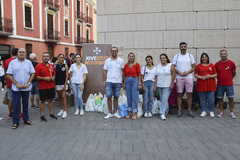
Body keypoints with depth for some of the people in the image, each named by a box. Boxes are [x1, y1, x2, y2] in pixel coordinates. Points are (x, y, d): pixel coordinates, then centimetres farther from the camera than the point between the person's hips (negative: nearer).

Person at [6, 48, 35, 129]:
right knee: (16, 105, 1)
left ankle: (26, 120, 23)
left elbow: (32, 73, 4)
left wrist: (28, 83, -8)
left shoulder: (28, 62, 6)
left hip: (26, 88, 2)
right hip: (16, 88, -2)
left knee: (25, 104, 11)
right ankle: (15, 122, 11)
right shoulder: (12, 62, 0)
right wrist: (17, 84, -11)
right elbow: (9, 75, -3)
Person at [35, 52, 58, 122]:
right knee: (43, 101, 3)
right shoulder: (38, 66, -8)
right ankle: (42, 116, 13)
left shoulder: (51, 66, 9)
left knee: (50, 100, 13)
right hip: (42, 87, -5)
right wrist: (44, 78, -20)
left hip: (51, 86, 5)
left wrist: (53, 78, -1)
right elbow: (36, 77, -11)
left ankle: (51, 114, 23)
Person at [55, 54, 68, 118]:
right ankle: (61, 110, 24)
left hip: (63, 84, -3)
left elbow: (67, 76, -3)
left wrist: (65, 84, -9)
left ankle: (65, 112, -2)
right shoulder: (56, 66, 4)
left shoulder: (65, 66, -2)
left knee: (63, 97, -6)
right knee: (59, 97, 11)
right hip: (57, 84, 3)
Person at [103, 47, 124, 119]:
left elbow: (123, 71, 7)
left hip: (118, 82, 0)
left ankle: (115, 112, 18)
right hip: (109, 81, 0)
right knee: (109, 97, 0)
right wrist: (104, 81, 0)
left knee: (116, 97, 8)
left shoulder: (121, 61, 3)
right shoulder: (107, 60, 4)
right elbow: (105, 71, 5)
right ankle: (110, 113, 10)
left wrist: (123, 81, 0)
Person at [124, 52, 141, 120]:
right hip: (128, 81, 4)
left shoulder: (137, 64, -2)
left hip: (135, 81, -4)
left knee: (135, 97, -4)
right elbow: (125, 75, 12)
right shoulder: (126, 65, 8)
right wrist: (124, 84, 10)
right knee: (129, 97, 7)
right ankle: (130, 113, 16)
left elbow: (139, 74, -4)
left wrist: (139, 84, -9)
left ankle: (135, 114, 4)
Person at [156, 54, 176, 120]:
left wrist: (171, 84, -11)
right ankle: (165, 111, 26)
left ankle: (162, 113, -10)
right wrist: (155, 84, 6)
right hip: (159, 85, 5)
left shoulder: (170, 65, -2)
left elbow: (173, 75, -5)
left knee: (164, 99, -11)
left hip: (167, 86, -5)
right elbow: (156, 76, 12)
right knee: (162, 99, 11)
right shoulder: (158, 66, 10)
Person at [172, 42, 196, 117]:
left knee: (189, 94, 0)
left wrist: (188, 72, -11)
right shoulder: (176, 56, 7)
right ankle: (179, 110, 10)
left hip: (189, 77, 0)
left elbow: (194, 67, 6)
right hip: (179, 78, 0)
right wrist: (179, 73, -12)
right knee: (179, 94, 2)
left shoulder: (190, 56, 9)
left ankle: (189, 110, 9)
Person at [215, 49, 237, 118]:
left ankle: (231, 112, 11)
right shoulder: (217, 64, 0)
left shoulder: (231, 63, -2)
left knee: (231, 98, 1)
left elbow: (234, 73, 9)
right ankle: (222, 111, 17)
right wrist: (219, 79, 8)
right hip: (220, 84, 1)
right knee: (220, 98, 5)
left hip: (229, 84, -1)